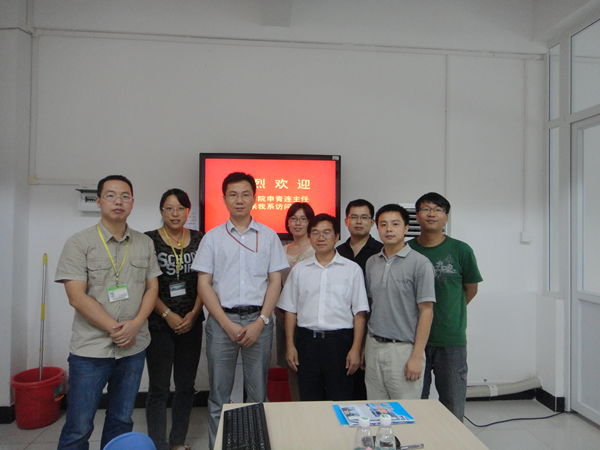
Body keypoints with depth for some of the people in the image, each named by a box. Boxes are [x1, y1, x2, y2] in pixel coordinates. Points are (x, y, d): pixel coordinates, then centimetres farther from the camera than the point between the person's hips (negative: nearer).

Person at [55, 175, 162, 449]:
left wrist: (135, 324, -9)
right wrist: (115, 329, -13)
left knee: (122, 422, 16)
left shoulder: (145, 243, 6)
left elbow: (152, 288, 7)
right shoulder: (79, 243, -6)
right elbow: (77, 297, -11)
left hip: (134, 347, 4)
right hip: (91, 349, -3)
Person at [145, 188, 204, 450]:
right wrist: (168, 315, -11)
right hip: (159, 324, -3)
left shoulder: (199, 240, 4)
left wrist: (193, 314, -6)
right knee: (159, 389, 4)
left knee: (186, 386, 12)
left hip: (191, 323, 3)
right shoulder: (149, 240, -4)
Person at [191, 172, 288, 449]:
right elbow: (204, 284, 1)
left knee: (257, 393, 9)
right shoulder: (212, 237, 5)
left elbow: (275, 282, 4)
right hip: (222, 320, 0)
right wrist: (227, 324, -8)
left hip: (259, 320, 0)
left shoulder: (268, 236, 6)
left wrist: (260, 322, -7)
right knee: (219, 395, 9)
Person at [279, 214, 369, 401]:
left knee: (340, 401, 6)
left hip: (339, 341, -2)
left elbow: (359, 313, -1)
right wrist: (290, 345, 4)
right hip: (307, 340, 2)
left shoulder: (352, 269, 0)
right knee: (309, 401, 11)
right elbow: (290, 310, 9)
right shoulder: (299, 269, 7)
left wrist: (356, 349, -6)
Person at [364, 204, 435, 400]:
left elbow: (426, 311, -10)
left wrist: (417, 356, -13)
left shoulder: (420, 263, -9)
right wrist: (363, 346, 9)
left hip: (404, 349, -5)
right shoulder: (371, 262, 7)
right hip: (373, 347, 5)